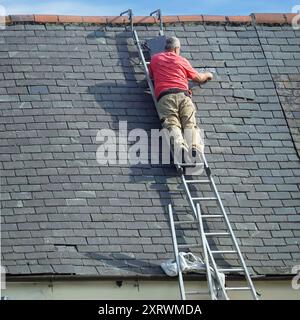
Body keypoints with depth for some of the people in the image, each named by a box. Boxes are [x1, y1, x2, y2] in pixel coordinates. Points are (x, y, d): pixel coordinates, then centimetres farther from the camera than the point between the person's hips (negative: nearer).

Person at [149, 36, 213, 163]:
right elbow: (199, 78, 35)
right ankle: (195, 147, -44)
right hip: (183, 94, 0)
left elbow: (151, 75, 45)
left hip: (164, 96, 0)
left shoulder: (155, 59, 25)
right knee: (190, 124, -14)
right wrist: (207, 75, 57)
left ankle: (179, 146, -50)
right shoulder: (182, 61, 23)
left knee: (172, 125, -19)